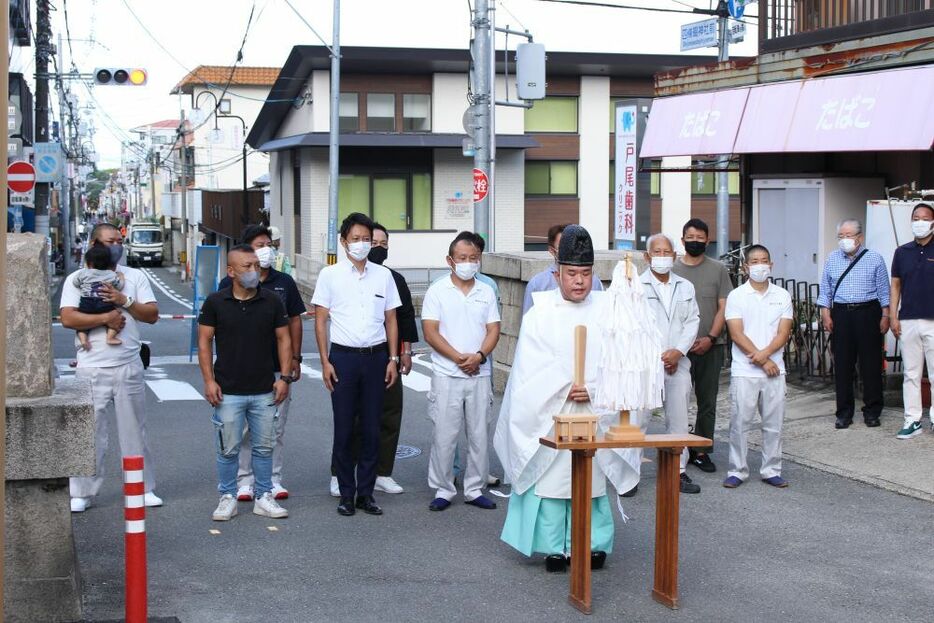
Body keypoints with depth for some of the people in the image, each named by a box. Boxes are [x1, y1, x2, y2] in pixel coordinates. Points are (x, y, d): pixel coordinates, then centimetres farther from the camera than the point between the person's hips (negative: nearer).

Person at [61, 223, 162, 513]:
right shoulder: (76, 279, 4)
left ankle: (143, 488, 15)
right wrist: (106, 318, -13)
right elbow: (68, 318, -9)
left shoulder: (134, 276, 11)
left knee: (135, 430, 7)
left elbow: (153, 315, 3)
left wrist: (125, 301, -11)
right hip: (92, 368, -2)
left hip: (129, 366, 2)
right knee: (89, 433, -1)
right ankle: (81, 492, 8)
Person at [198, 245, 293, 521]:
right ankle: (228, 498, 18)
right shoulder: (215, 302, -3)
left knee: (264, 447, 9)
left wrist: (284, 377, -2)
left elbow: (283, 339, 5)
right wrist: (209, 380, -6)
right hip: (228, 392, -2)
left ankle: (264, 498, 21)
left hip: (264, 391, 2)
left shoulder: (272, 301, 1)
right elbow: (204, 341, 1)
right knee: (228, 449, 5)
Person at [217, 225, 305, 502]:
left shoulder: (284, 282, 8)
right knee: (244, 427, 2)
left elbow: (294, 320, 11)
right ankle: (244, 481, 12)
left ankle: (273, 479, 16)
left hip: (278, 367, 2)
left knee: (276, 427, 7)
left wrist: (295, 358, 7)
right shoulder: (230, 284, 0)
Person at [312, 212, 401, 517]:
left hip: (376, 356, 2)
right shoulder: (329, 275, 1)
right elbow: (320, 320, 2)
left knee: (372, 429, 5)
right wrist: (325, 362, -4)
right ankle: (346, 494, 12)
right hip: (343, 357, -2)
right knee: (344, 429, 3)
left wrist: (393, 359, 4)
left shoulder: (383, 275, 7)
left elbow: (391, 320, 11)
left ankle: (366, 492, 15)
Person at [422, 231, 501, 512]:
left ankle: (474, 489, 17)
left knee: (479, 435, 6)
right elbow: (430, 332, -7)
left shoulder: (486, 292, 9)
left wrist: (479, 356, -13)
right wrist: (459, 358, -14)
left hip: (480, 375, 3)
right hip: (447, 375, -3)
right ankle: (442, 490, 11)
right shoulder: (437, 291, 0)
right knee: (444, 436, -1)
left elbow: (493, 330, 5)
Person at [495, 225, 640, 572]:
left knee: (592, 478, 3)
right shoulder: (540, 313, 1)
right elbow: (531, 368, -4)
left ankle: (592, 544, 12)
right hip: (550, 415, -1)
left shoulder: (607, 312, 4)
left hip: (594, 412, 1)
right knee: (549, 476, -1)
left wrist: (594, 389, -14)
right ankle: (554, 547, 7)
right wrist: (566, 388, -11)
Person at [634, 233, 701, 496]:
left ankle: (678, 471, 13)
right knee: (638, 418, -6)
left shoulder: (686, 287, 15)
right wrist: (656, 356, -10)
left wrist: (678, 351, -7)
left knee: (678, 418, 6)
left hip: (677, 363, 4)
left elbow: (692, 322, 8)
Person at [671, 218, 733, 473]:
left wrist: (710, 338, -11)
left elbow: (724, 307, 2)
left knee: (707, 402, 5)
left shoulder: (718, 270, 6)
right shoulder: (672, 270, 6)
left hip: (710, 347, 0)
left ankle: (701, 451, 13)